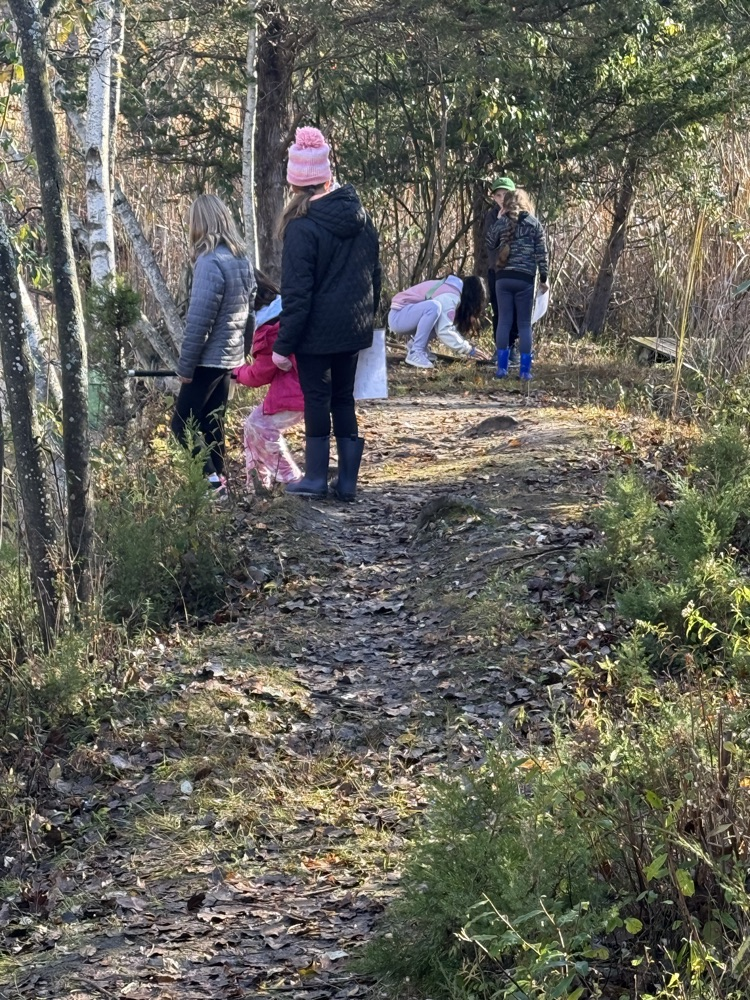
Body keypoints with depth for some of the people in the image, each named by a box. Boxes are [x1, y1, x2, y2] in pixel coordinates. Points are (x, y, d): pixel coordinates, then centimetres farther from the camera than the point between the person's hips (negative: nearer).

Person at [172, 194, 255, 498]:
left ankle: (212, 480, -9)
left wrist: (185, 365, -14)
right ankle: (217, 480, 19)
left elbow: (198, 321, -21)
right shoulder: (242, 259, 7)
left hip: (208, 359, -9)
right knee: (211, 425, 16)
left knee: (183, 424, -3)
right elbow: (249, 310, 14)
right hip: (230, 357, 9)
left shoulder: (210, 263, -20)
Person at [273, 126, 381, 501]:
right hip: (355, 328, 6)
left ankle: (316, 477, 12)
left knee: (317, 399, 5)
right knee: (344, 398, 13)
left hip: (318, 330, -6)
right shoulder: (358, 214, 4)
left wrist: (283, 344, -10)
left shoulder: (302, 227, -16)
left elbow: (297, 294, -16)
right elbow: (374, 273, 14)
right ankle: (347, 481, 14)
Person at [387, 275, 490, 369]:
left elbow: (448, 327, 9)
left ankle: (414, 344, 8)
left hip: (410, 316, 10)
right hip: (397, 317, -10)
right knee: (434, 307, -32)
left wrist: (468, 345, -4)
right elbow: (444, 331, -29)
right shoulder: (449, 296, -22)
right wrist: (469, 349, -20)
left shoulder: (452, 290, 8)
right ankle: (415, 353, -25)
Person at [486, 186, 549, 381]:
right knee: (524, 324, 3)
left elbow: (490, 246, 17)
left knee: (504, 321, 5)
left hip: (503, 277, 1)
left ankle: (502, 367, 1)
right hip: (525, 279, -1)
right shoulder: (534, 224, 1)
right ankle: (525, 370, 0)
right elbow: (541, 253, -1)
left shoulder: (501, 222, 3)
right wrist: (544, 278, 6)